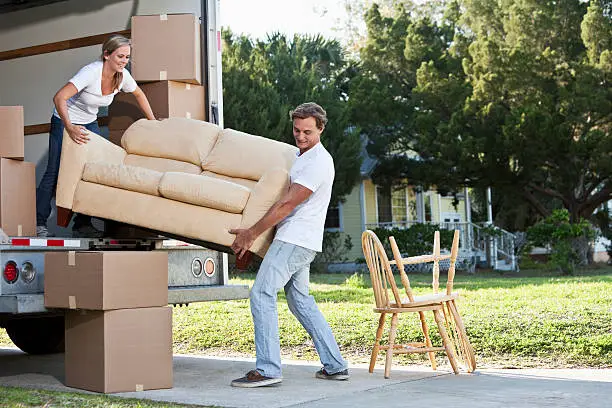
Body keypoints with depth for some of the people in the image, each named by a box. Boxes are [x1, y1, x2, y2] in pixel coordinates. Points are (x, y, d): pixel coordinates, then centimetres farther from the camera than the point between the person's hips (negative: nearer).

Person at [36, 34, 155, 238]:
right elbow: (59, 98, -39)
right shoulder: (91, 72, -31)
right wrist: (70, 128, -46)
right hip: (64, 122, -6)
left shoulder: (123, 76, -12)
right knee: (55, 171, -8)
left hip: (89, 123, 6)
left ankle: (83, 223, 3)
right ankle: (39, 222, 4)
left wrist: (153, 121, 12)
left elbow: (139, 94, 11)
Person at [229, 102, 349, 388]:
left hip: (295, 240, -11)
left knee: (261, 294, -13)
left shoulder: (318, 162, -15)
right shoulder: (303, 156, 18)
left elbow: (286, 205, -18)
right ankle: (335, 365, 16)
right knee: (300, 300, 14)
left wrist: (250, 234, -14)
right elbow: (287, 201, 29)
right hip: (300, 241, 11)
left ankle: (267, 369, -16)